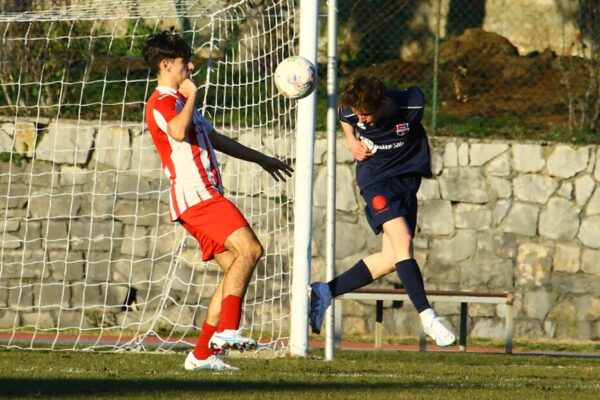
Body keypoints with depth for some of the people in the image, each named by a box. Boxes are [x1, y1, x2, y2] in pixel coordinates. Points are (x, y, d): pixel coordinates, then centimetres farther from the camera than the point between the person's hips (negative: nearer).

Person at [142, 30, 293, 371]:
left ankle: (203, 354, 2)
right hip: (196, 194, -10)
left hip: (205, 196, 10)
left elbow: (215, 138, 38)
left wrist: (262, 159, 41)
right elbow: (178, 131, -31)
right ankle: (227, 330, -28)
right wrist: (191, 97, -19)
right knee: (249, 249, -22)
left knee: (236, 269, 5)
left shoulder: (179, 101, 27)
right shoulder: (161, 103, -7)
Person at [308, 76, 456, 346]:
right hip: (375, 179, -2)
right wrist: (351, 141, -3)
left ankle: (323, 293, 9)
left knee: (391, 259, -1)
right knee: (402, 241, -24)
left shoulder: (412, 103, -20)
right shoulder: (352, 110, -15)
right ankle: (427, 316, -26)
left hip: (407, 179, 2)